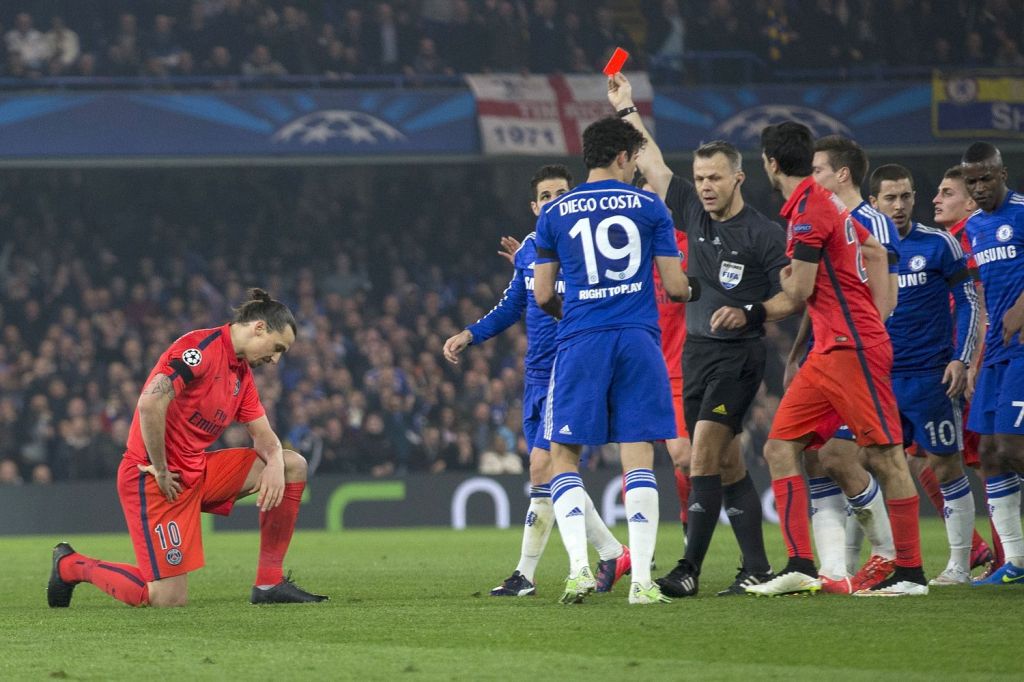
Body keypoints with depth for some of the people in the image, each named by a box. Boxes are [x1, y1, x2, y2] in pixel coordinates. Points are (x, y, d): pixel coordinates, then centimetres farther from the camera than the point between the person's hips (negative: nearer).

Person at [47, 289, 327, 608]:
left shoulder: (242, 373, 13)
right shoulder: (202, 346, -17)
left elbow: (263, 434, 15)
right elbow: (150, 403, -29)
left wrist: (275, 462, -9)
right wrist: (160, 470, -21)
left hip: (197, 471, 9)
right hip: (154, 479, -9)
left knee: (293, 465, 4)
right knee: (170, 599, -12)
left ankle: (269, 584, 6)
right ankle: (71, 566, 10)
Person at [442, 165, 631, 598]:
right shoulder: (531, 247, 10)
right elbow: (513, 305, 23)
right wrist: (469, 335, 14)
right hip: (537, 377, 7)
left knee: (543, 466, -13)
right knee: (556, 474, 11)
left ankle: (525, 575, -7)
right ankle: (612, 554, 24)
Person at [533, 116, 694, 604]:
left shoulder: (554, 213, 6)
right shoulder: (648, 207, 4)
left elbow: (542, 295, 9)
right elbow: (675, 286, 4)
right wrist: (688, 291, 28)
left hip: (580, 343, 0)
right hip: (639, 341, 0)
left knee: (563, 457, 8)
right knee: (639, 460, 1)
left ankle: (579, 566, -10)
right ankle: (641, 579, -6)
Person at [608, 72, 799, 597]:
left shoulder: (764, 235, -8)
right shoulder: (694, 213, 8)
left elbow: (794, 298, -7)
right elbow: (651, 164, 16)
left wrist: (750, 313, -20)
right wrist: (627, 111, 19)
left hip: (738, 356, -6)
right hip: (696, 352, 6)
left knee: (703, 456, -16)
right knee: (726, 465, 6)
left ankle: (689, 569, -19)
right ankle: (756, 569, 9)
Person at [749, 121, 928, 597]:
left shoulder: (808, 209, -13)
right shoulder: (826, 202, 16)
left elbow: (800, 291, -15)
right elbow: (877, 253, 26)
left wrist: (785, 277, 9)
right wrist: (876, 319, 19)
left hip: (852, 349, -10)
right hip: (828, 350, 10)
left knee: (885, 457, -5)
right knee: (780, 448, 4)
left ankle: (911, 572, -1)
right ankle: (800, 567, 0)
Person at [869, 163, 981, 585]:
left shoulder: (938, 245, -3)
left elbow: (967, 301, 2)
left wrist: (960, 359, -7)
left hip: (931, 375, -3)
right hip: (881, 377, 3)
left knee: (946, 466, -1)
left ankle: (959, 565, 5)